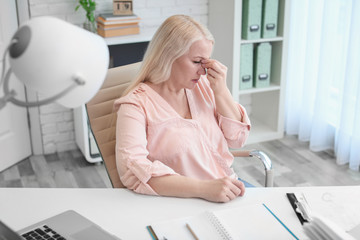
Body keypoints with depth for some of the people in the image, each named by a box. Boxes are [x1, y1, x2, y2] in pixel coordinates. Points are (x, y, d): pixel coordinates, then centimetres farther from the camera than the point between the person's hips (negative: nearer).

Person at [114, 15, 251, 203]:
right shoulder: (137, 103, -10)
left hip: (228, 189, 6)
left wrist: (221, 91, -5)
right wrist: (204, 188, -31)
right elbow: (132, 169, -24)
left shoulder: (203, 86, 8)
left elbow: (237, 138, 10)